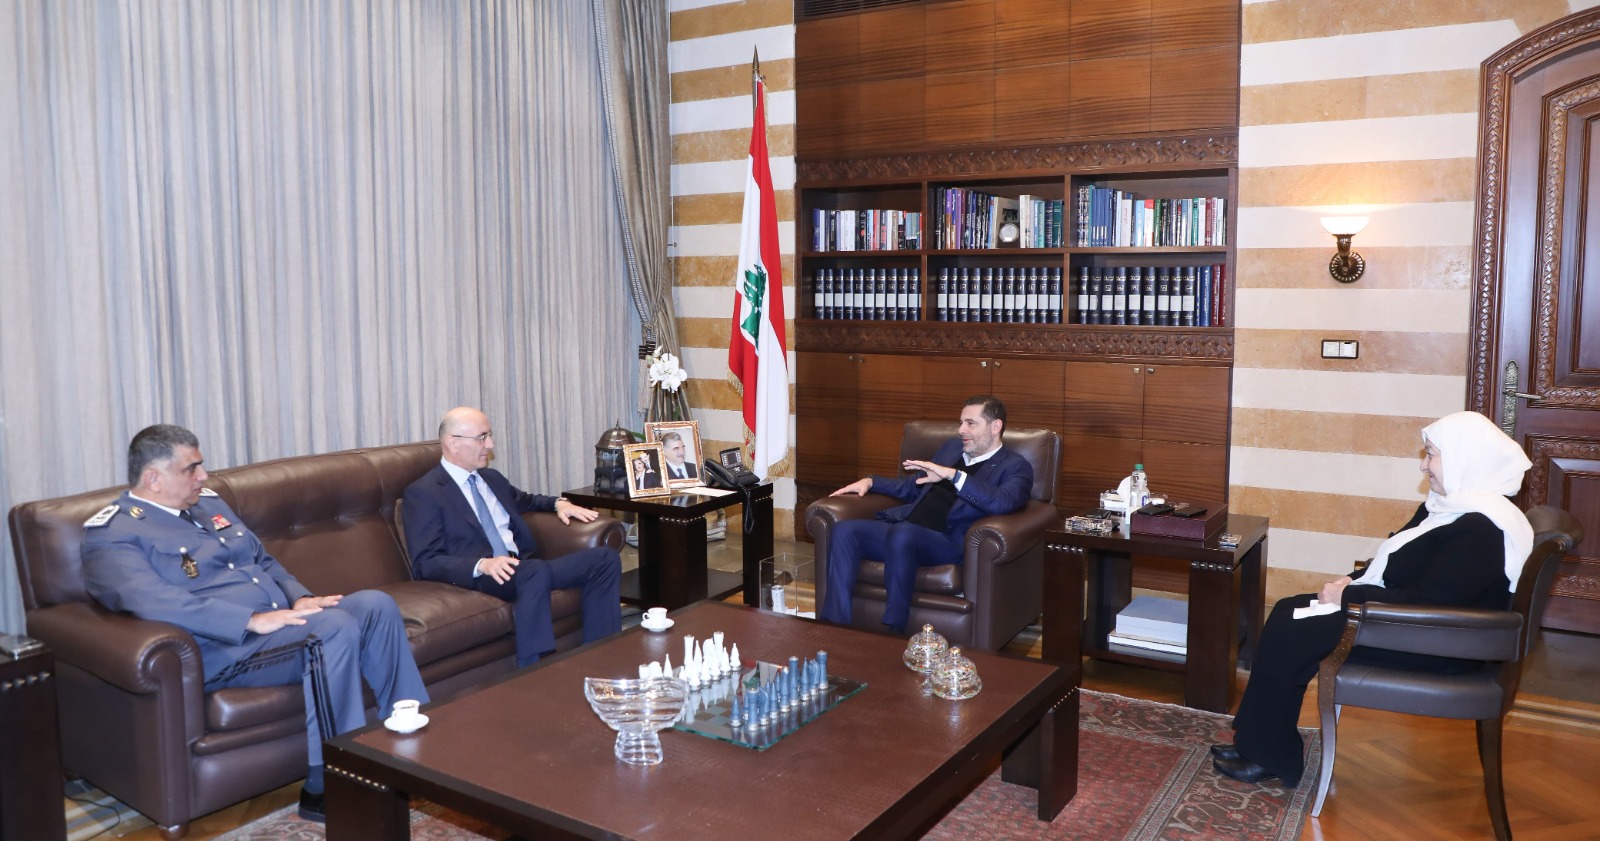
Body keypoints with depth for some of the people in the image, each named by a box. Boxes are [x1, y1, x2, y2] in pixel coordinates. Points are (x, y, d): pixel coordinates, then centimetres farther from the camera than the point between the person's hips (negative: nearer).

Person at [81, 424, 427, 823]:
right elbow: (156, 602, -24)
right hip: (221, 648, -8)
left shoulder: (208, 503, 19)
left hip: (281, 619, 8)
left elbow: (263, 560, 24)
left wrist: (301, 599, 3)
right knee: (335, 627, -30)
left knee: (376, 604, -12)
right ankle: (326, 789, -23)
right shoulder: (113, 534, -7)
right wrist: (253, 621, -30)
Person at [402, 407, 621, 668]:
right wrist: (482, 565, -26)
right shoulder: (422, 493, -3)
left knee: (605, 557, -10)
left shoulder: (491, 478, 20)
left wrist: (559, 503, 18)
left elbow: (524, 501, 41)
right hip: (477, 579, -8)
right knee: (536, 571, -39)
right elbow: (426, 562, -10)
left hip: (526, 566, 8)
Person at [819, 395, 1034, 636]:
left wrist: (953, 474, -24)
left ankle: (894, 631, -26)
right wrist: (871, 481, 20)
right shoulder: (952, 446, 25)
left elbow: (1002, 502, -19)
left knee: (902, 534, -38)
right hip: (902, 529, 7)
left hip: (948, 541, -7)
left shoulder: (1015, 466, 4)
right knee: (845, 530, -19)